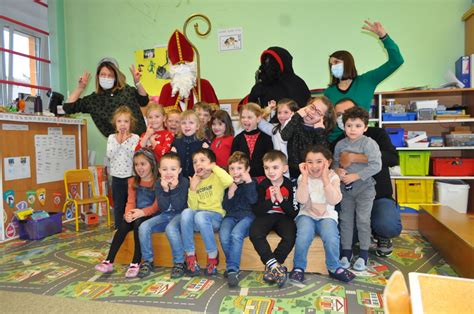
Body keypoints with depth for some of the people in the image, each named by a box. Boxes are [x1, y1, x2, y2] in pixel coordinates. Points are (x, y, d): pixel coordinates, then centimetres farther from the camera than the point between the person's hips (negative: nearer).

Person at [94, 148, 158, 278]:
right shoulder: (133, 182, 13)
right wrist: (128, 213, -18)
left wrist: (142, 212, -30)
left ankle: (136, 263, -26)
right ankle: (109, 262, -20)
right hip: (136, 215, 5)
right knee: (123, 225, -24)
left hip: (151, 215, -5)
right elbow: (131, 202, 4)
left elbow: (157, 205, -14)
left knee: (138, 223, -33)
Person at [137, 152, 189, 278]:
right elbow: (162, 207, -12)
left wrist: (174, 188, -29)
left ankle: (179, 263, -18)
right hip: (165, 215, 5)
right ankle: (148, 262, 1)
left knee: (170, 228, -35)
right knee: (143, 227, -16)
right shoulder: (159, 184, -2)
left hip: (180, 214, -5)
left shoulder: (184, 182, -14)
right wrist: (165, 190, -25)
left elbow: (178, 206, -20)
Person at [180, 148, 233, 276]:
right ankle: (190, 256, -16)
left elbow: (229, 181, -26)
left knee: (200, 216, -35)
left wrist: (214, 167, -16)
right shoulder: (195, 181, 13)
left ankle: (213, 255, -14)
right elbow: (193, 207, 5)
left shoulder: (217, 177, 0)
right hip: (197, 220, 4)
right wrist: (192, 188, -6)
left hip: (216, 216, -4)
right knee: (186, 212, -28)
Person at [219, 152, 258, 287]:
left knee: (236, 235, -33)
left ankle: (232, 269, -22)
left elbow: (253, 200, -13)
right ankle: (234, 266, -5)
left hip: (247, 215, -3)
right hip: (231, 216, 3)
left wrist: (249, 182, -18)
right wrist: (230, 193, -10)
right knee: (224, 236, -27)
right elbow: (225, 207, 7)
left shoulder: (252, 182, 3)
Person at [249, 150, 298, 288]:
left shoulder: (290, 185, -6)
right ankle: (274, 265, -21)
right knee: (254, 233, -31)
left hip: (284, 216, 0)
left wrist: (281, 199, -23)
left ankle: (271, 267, -13)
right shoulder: (262, 185, -4)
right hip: (266, 216, 1)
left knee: (290, 236, -31)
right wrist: (270, 200, -22)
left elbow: (294, 213, -8)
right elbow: (256, 211, -7)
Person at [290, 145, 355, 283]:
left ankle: (334, 268, 0)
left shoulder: (333, 177, -3)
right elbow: (302, 200, -16)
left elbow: (334, 200, -17)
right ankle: (298, 267, -4)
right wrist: (305, 177, -20)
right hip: (307, 215, 0)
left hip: (327, 215, 0)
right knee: (303, 237, -29)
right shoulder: (303, 178, -2)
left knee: (331, 239, -28)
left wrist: (325, 178, -23)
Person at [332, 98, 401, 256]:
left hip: (379, 196, -2)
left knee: (389, 226, -32)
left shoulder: (376, 134, -1)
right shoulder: (337, 143, 6)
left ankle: (381, 235, 8)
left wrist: (353, 157, -28)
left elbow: (393, 158, -20)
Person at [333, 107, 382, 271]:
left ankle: (363, 253, 18)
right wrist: (337, 170, -11)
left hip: (364, 188, -4)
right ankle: (346, 251, 23)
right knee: (345, 219, 10)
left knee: (363, 220, 2)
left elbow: (376, 165, -18)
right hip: (345, 187, 4)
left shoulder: (369, 143, -12)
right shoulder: (340, 144, 2)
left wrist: (355, 176, -21)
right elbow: (335, 162, 12)